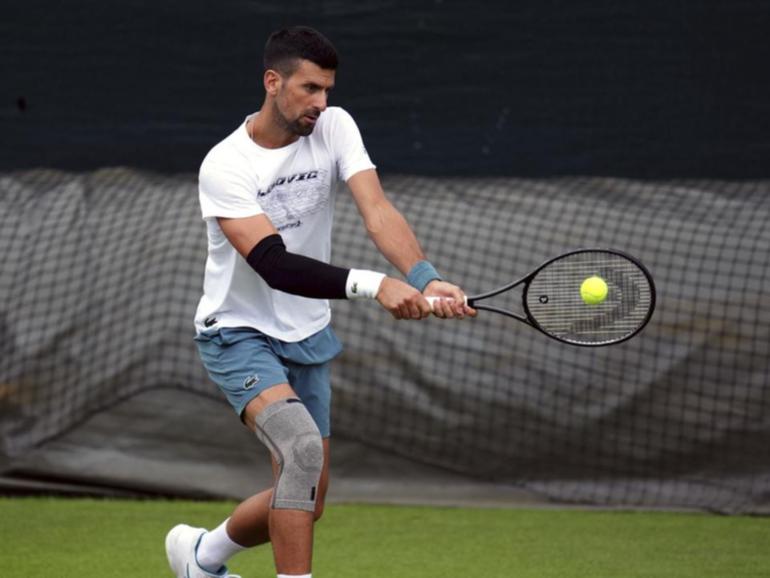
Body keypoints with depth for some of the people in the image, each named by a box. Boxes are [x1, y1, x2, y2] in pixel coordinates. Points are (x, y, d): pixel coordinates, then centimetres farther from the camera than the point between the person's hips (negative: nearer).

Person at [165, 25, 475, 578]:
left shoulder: (334, 128, -8)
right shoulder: (225, 166, -21)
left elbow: (378, 212, -22)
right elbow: (273, 264, -32)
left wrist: (426, 280, -41)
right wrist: (374, 285, -44)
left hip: (307, 336, 6)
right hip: (239, 332, -6)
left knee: (304, 505, 9)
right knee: (303, 447, -31)